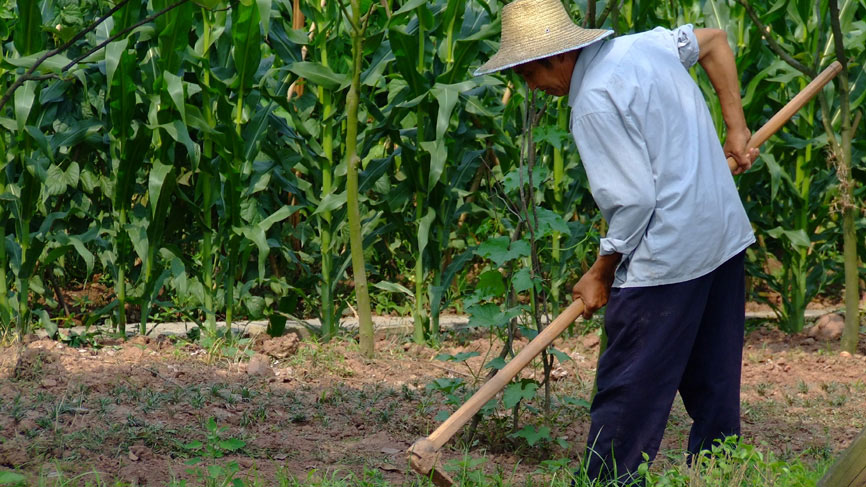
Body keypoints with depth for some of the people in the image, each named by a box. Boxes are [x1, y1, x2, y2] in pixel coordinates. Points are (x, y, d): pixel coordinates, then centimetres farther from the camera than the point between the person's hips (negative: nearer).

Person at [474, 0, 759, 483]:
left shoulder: (595, 103, -17)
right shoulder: (645, 44, 9)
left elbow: (632, 201, -19)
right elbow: (714, 39, 25)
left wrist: (601, 275, -5)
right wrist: (736, 130, 23)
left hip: (668, 257, -9)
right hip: (726, 238, 9)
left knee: (627, 394, -3)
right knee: (715, 392, 14)